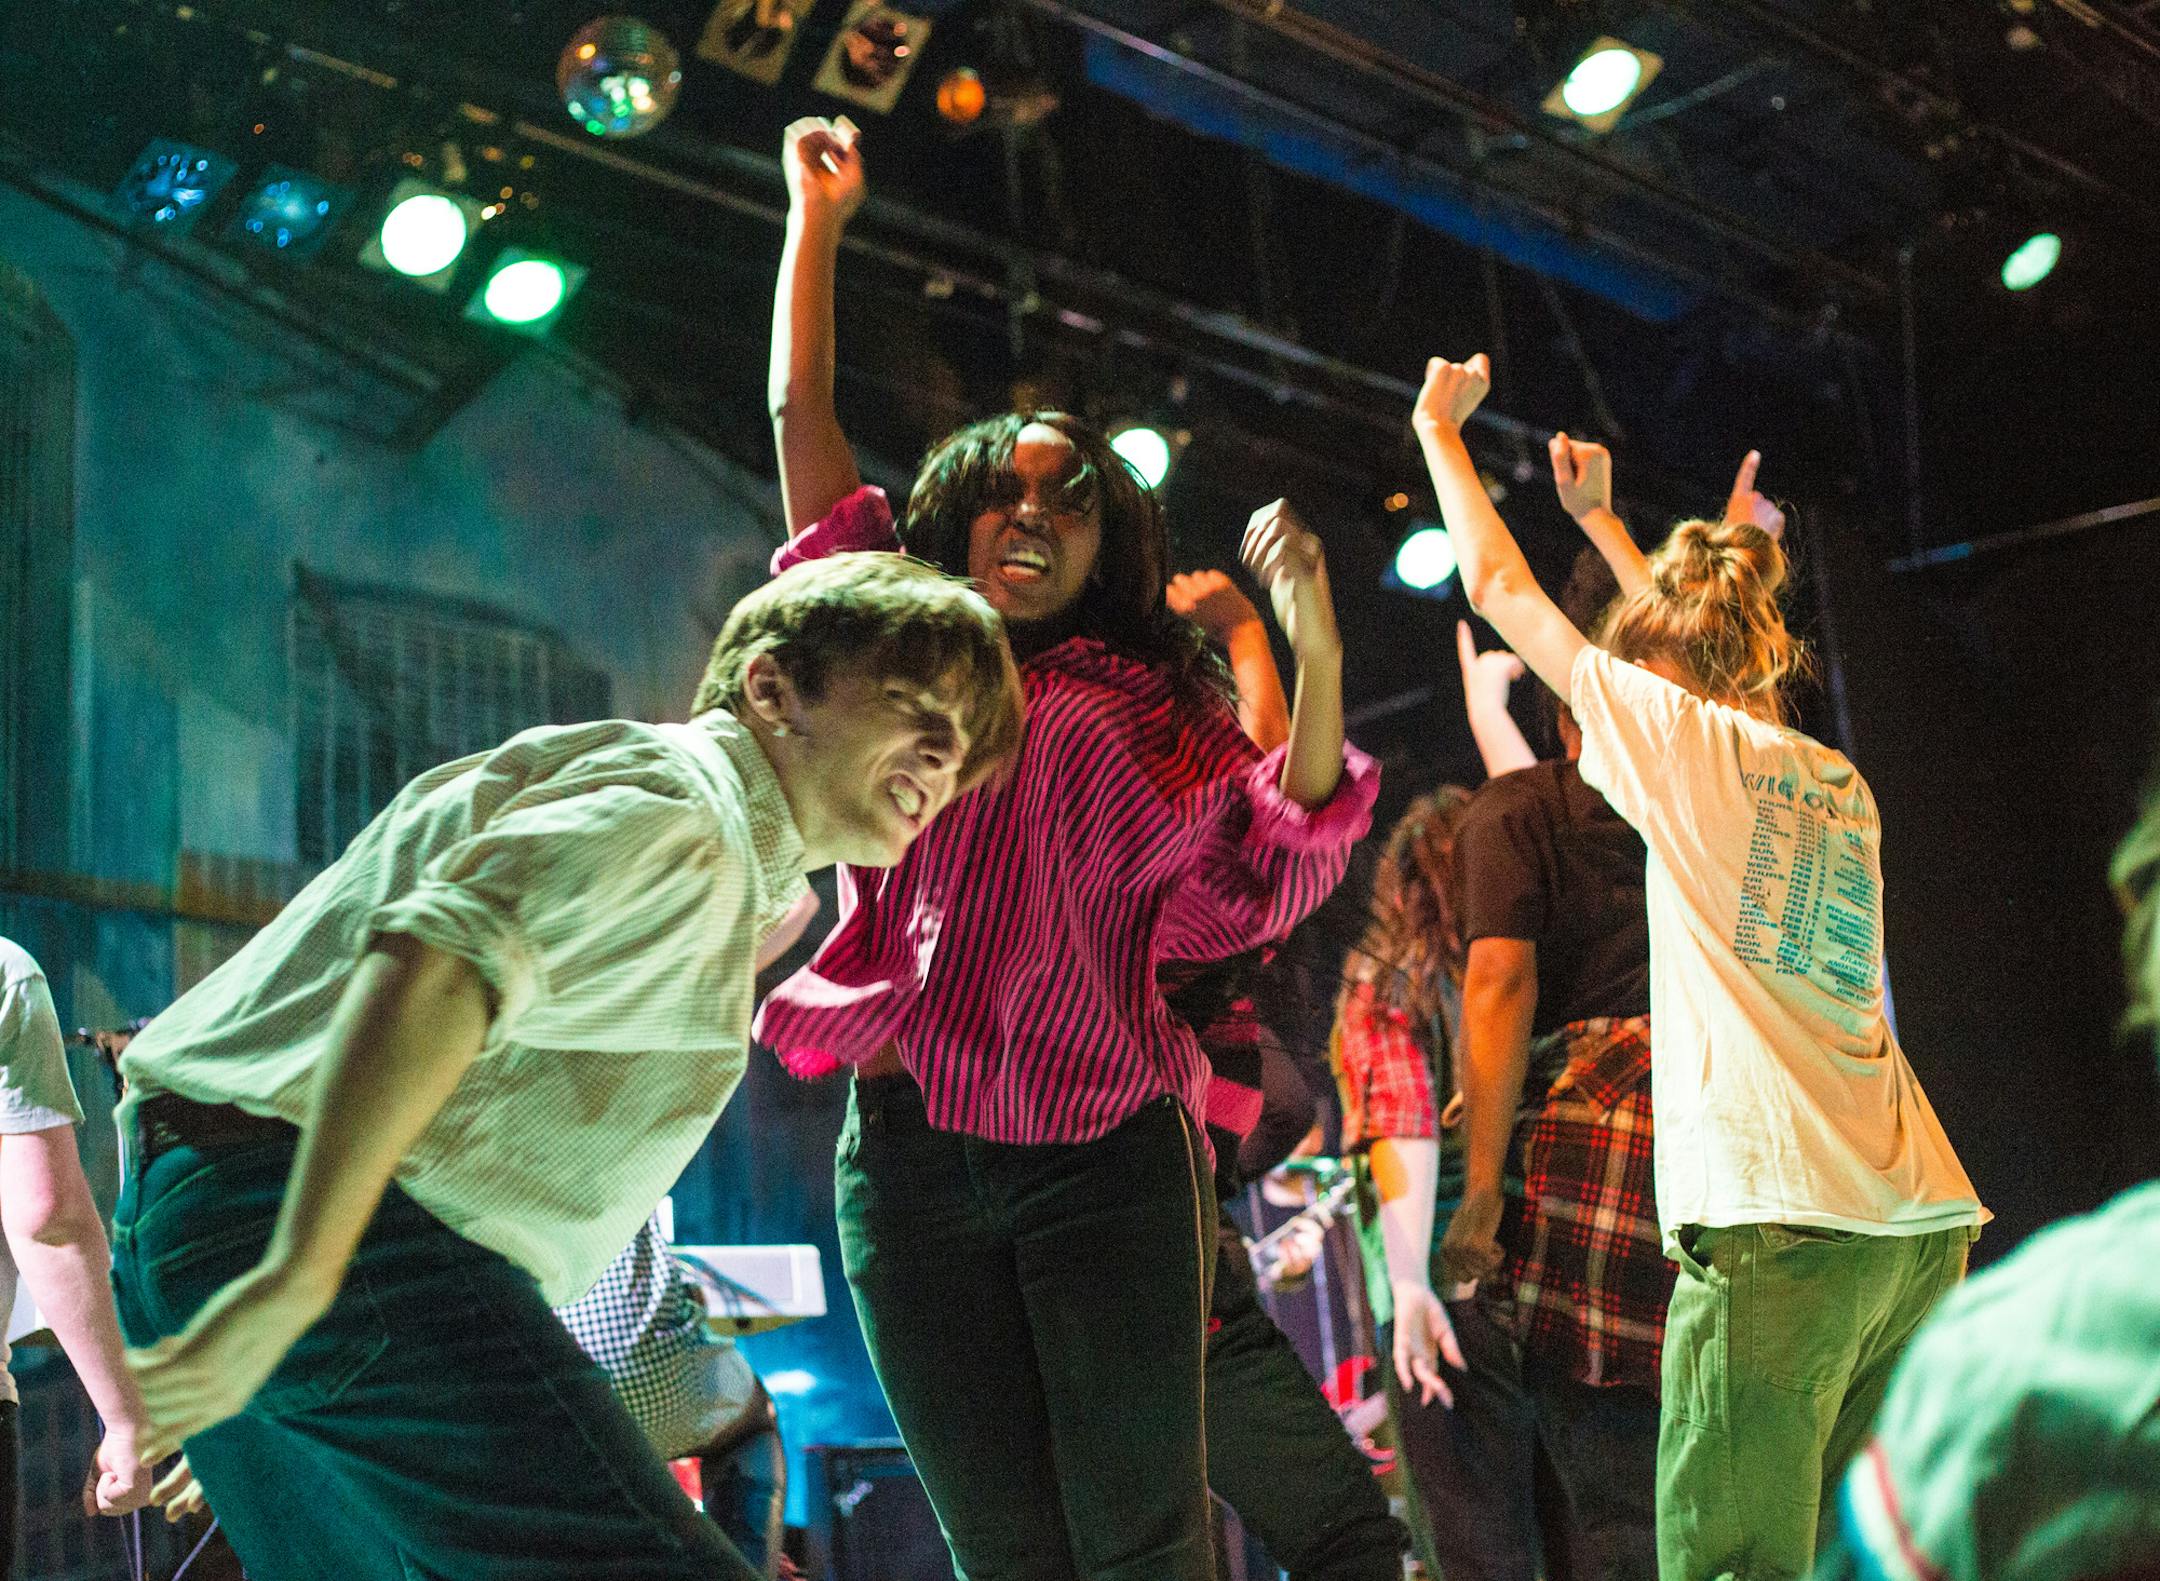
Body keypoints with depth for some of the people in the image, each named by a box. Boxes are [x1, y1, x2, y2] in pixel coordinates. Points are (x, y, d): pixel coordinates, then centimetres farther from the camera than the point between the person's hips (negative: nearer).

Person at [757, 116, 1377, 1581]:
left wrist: (1317, 656, -12)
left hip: (1111, 1161, -1)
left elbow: (1280, 868, -1)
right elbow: (803, 421, 18)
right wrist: (817, 217, 23)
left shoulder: (1154, 707, 13)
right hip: (911, 1160, 1)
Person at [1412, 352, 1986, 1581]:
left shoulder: (1690, 741, 1)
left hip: (1779, 1225, -7)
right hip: (1918, 1226, 7)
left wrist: (1440, 431, 25)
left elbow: (1501, 587, 11)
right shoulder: (1841, 781, 19)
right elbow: (1697, 639, 40)